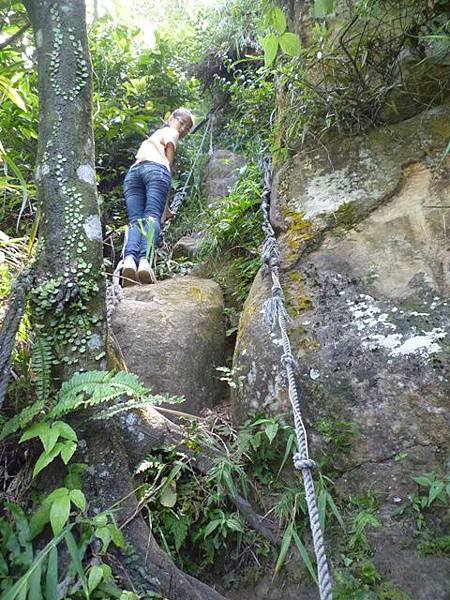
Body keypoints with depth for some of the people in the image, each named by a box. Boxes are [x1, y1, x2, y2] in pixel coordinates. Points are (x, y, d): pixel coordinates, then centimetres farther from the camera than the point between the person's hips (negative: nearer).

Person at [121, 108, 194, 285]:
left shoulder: (150, 138, 45)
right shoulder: (170, 133, 25)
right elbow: (169, 164, 13)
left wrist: (165, 207, 33)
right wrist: (164, 206, 16)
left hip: (132, 172, 5)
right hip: (155, 168, -5)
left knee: (135, 220, -14)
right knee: (152, 217, -22)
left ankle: (129, 259, -41)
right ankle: (144, 260, -45)